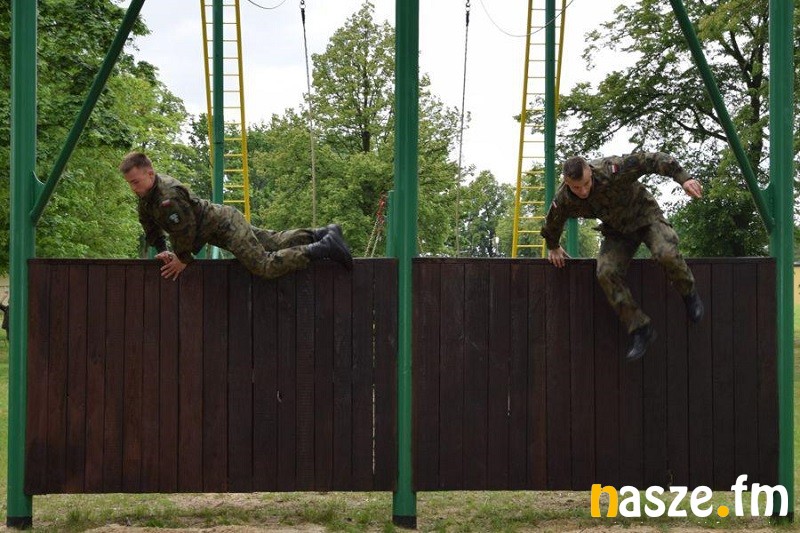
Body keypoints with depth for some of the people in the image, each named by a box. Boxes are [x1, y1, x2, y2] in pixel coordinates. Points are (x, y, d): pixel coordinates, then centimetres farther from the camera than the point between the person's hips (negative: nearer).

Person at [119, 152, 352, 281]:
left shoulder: (169, 196, -28)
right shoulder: (146, 195, 4)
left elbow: (185, 229, -25)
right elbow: (151, 226, 18)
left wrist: (183, 259, -12)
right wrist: (162, 251, 8)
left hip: (225, 225, -10)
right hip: (222, 224, 10)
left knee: (265, 267, -18)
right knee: (277, 242, 20)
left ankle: (325, 248, -14)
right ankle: (323, 234, 29)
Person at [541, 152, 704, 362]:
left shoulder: (611, 171, -34)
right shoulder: (563, 201, -20)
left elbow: (652, 159, -31)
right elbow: (552, 224, 4)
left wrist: (683, 178, -38)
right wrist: (553, 247, 20)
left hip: (646, 216, -4)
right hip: (617, 230, 4)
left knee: (666, 254, -33)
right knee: (606, 273, -22)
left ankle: (689, 294, -1)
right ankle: (639, 329, -11)